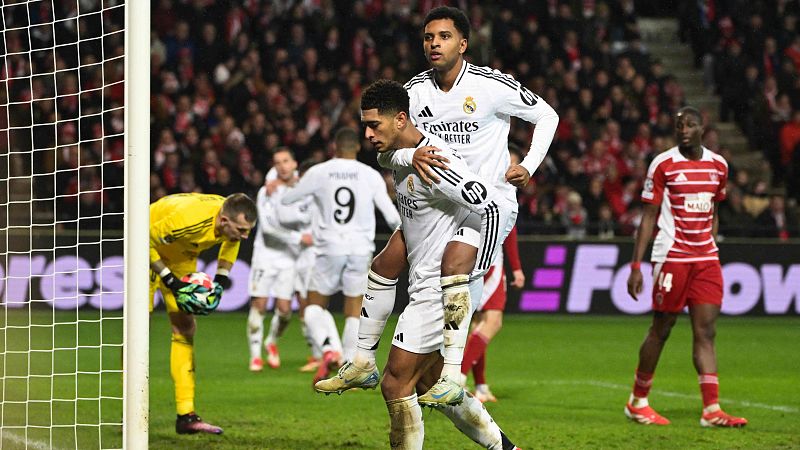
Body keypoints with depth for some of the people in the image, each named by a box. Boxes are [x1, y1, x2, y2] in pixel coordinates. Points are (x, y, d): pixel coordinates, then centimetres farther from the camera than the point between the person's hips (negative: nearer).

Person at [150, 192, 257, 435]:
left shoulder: (235, 221, -21)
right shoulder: (188, 221, -42)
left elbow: (231, 241, 6)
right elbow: (146, 240, -29)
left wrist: (222, 277, -4)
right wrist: (169, 280, -28)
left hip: (181, 254, 7)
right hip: (148, 247, -7)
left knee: (185, 329, 2)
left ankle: (186, 415, 2)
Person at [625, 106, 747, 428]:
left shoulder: (718, 165, 9)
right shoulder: (663, 165, -5)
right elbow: (648, 217, -4)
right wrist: (636, 265, -8)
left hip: (706, 259, 4)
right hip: (672, 257, -4)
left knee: (706, 332, -2)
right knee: (661, 329, 2)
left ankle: (712, 410, -7)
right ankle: (637, 402, 17)